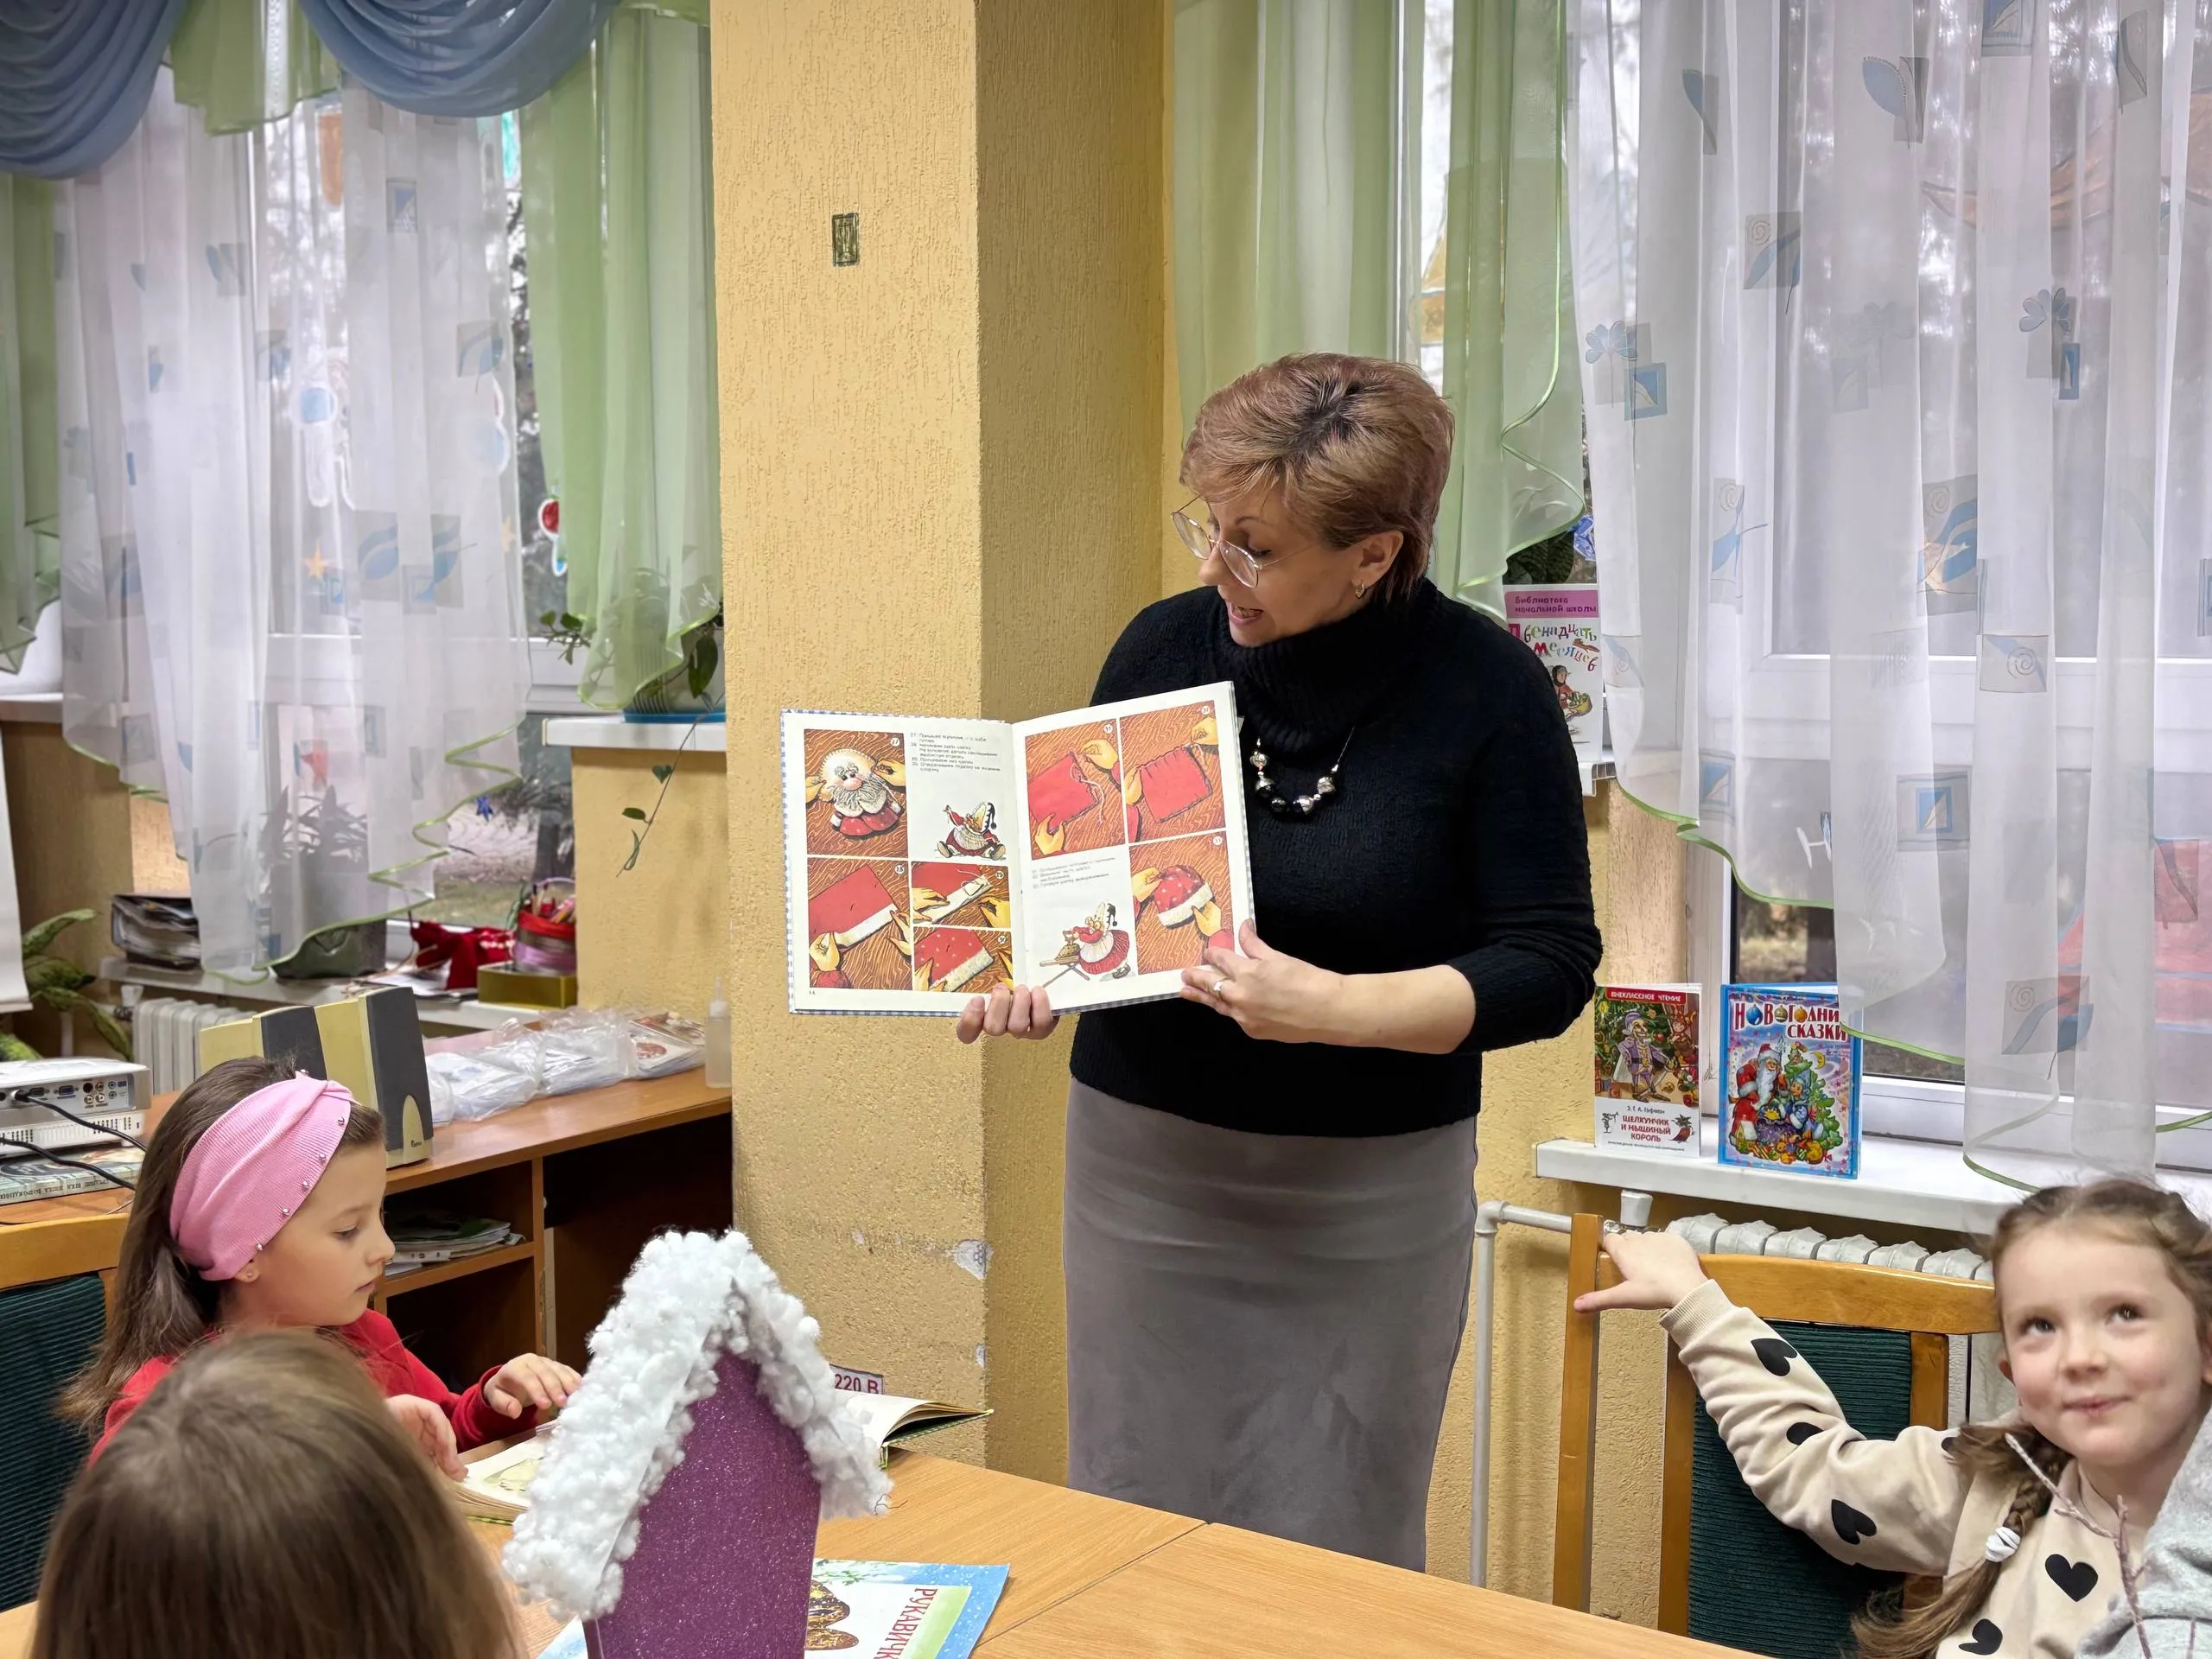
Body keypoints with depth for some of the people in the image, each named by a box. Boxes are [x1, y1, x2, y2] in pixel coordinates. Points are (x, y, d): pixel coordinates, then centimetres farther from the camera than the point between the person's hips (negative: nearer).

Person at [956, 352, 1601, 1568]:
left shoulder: (1484, 690, -10)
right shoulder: (1167, 645, -1)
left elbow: (1550, 965, -10)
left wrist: (1331, 1007, -23)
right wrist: (1031, 966, -10)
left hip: (1368, 1197, -2)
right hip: (1140, 1161, 3)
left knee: (1333, 1560, 8)